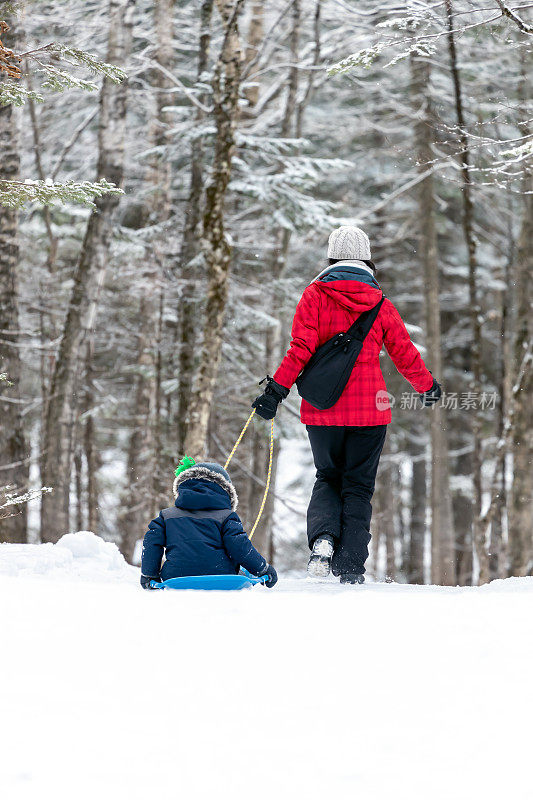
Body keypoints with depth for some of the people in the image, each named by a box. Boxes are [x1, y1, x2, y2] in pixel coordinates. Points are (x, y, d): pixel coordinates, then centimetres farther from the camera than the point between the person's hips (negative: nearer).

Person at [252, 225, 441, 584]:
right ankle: (351, 565, -1)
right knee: (358, 487, 8)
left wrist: (277, 389, -10)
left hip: (323, 408, 0)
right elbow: (405, 353, 9)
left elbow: (301, 350, -12)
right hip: (369, 409, 0)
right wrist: (428, 386, 26)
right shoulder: (379, 303, 2)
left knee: (328, 478, 17)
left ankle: (323, 536, -11)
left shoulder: (315, 296, -3)